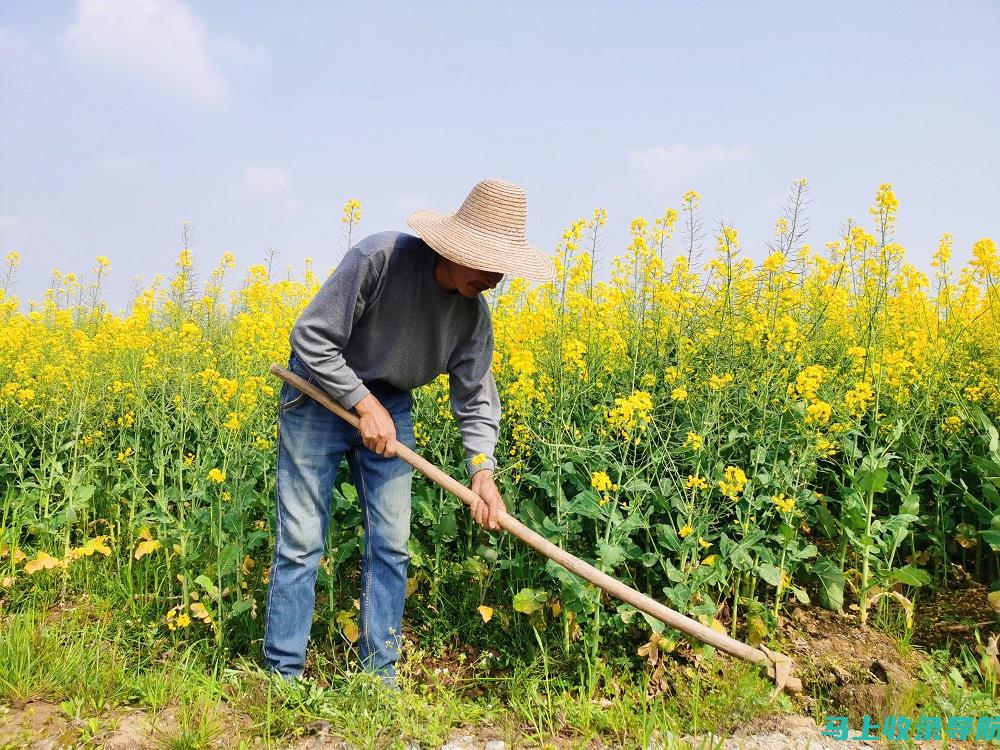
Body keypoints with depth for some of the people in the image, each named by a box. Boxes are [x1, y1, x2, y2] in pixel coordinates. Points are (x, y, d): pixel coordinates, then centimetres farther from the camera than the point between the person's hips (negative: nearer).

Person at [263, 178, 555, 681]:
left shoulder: (474, 314, -9)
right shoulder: (379, 256, -27)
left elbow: (476, 400, -5)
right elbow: (310, 336, -23)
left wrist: (483, 470, -21)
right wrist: (364, 404, -24)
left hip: (390, 406, 5)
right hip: (321, 394, -5)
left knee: (391, 543, 5)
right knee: (300, 543, -3)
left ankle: (379, 674, 19)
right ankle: (283, 676, 12)